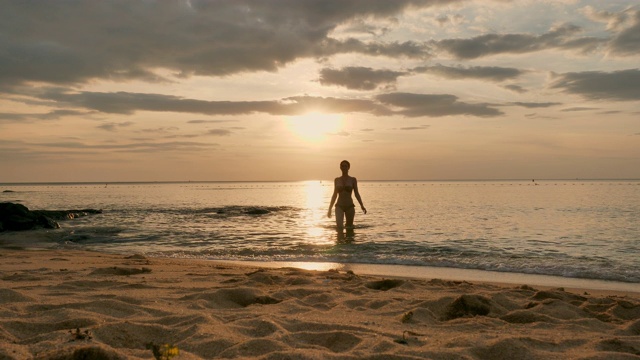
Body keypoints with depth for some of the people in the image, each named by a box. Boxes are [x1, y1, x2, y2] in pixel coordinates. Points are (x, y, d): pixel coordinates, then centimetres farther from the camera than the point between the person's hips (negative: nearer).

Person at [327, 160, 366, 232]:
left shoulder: (353, 180, 2)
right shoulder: (337, 180, 7)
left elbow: (356, 194, 1)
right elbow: (335, 195, 13)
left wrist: (362, 206, -12)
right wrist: (330, 209, 13)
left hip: (350, 206, 0)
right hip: (339, 206, 0)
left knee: (349, 227, 9)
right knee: (339, 225, -21)